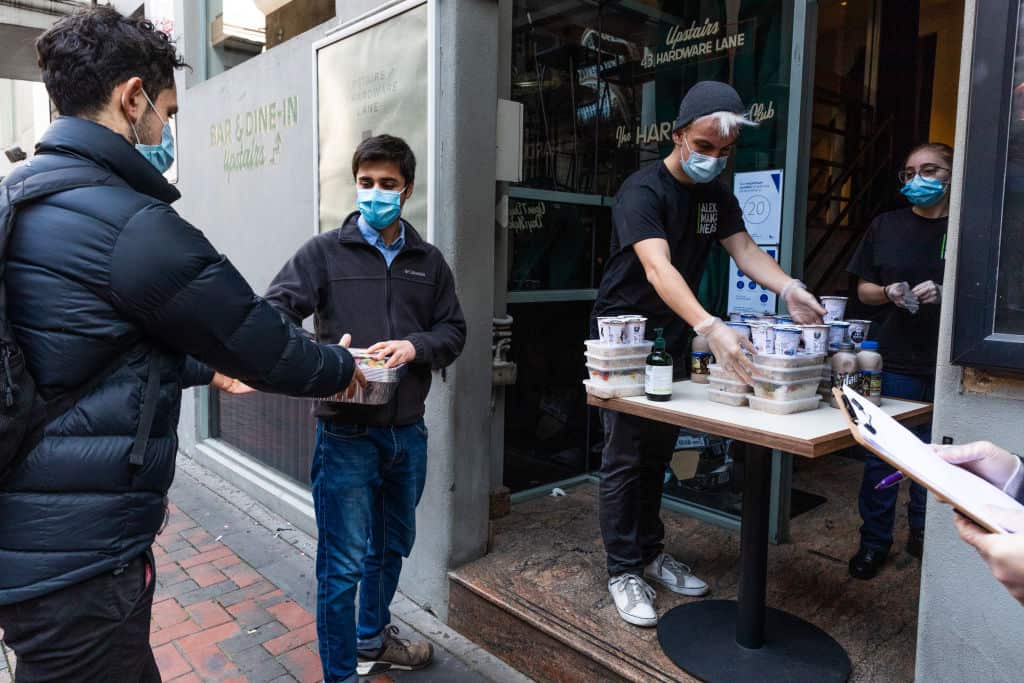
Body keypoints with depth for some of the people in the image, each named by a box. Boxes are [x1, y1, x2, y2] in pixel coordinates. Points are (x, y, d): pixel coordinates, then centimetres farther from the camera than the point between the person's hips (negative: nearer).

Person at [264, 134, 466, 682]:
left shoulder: (428, 261, 8)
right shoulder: (325, 252, -3)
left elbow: (453, 329, 7)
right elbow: (275, 312, -13)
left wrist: (414, 347, -15)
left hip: (407, 431, 5)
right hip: (346, 432, -4)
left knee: (392, 546, 22)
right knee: (344, 562, 4)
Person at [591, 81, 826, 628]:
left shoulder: (716, 194, 5)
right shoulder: (643, 191, -21)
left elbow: (744, 248, -2)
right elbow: (658, 270, -35)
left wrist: (789, 289, -23)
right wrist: (711, 330, -49)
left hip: (671, 339, 7)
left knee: (659, 451, 14)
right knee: (625, 455, -3)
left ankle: (650, 552, 29)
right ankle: (623, 570, 10)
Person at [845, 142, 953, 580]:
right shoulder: (885, 226, 7)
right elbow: (863, 289, 11)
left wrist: (944, 293, -15)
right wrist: (888, 293, -10)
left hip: (946, 366, 0)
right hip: (891, 361, 1)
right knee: (880, 457, 4)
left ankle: (923, 536, 29)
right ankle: (874, 541, 18)